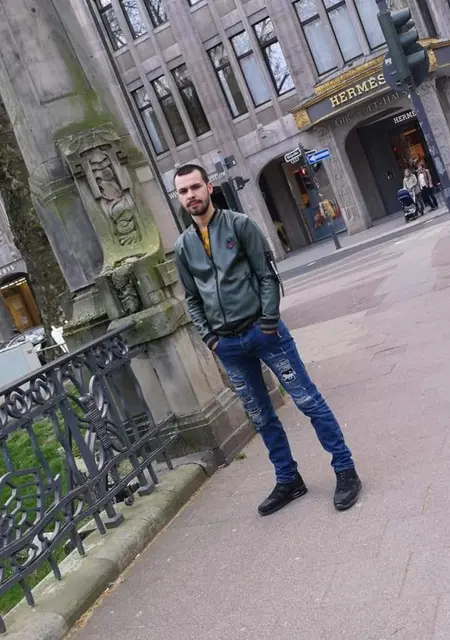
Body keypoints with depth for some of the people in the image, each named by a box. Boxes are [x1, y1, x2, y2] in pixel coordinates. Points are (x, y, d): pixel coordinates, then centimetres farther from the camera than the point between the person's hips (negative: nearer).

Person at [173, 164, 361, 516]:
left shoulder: (240, 224, -2)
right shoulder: (183, 246, 7)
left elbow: (268, 274, -4)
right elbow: (193, 299, 13)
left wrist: (269, 322, -11)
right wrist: (209, 336, 2)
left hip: (262, 330, -3)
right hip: (228, 345, 4)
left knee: (308, 401, 0)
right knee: (262, 418, 12)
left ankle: (345, 470, 13)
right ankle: (288, 480, 26)